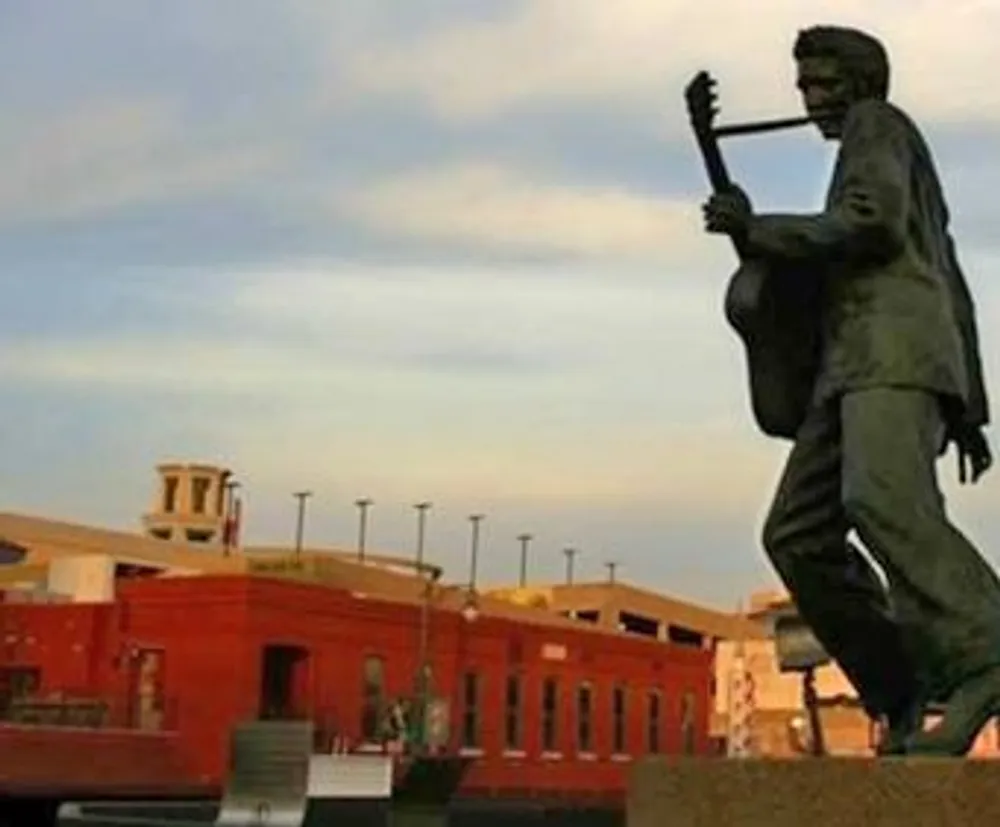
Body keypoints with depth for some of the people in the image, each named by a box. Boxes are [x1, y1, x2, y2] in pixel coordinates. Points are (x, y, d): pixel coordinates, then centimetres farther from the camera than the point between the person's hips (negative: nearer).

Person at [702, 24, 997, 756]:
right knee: (798, 534, -2)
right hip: (860, 368, 10)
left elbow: (867, 223, -9)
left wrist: (756, 231, -3)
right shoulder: (902, 176, 38)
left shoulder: (879, 124, 11)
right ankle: (906, 694, -4)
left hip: (896, 350, -10)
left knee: (885, 502, -32)